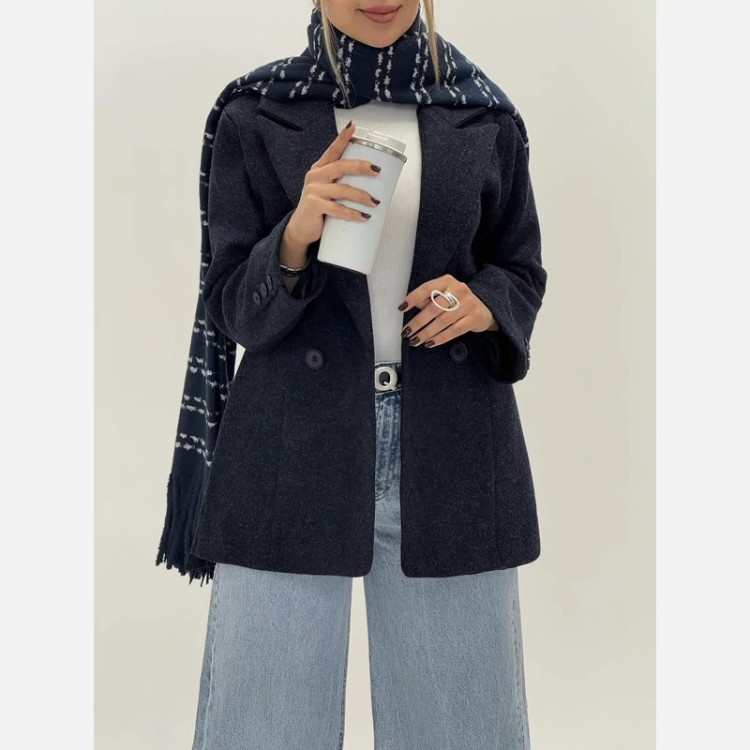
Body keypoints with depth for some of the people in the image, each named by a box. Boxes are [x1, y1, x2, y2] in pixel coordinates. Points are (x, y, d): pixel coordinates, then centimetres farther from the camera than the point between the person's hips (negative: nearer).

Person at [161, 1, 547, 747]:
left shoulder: (485, 119, 6)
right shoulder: (255, 119, 2)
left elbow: (522, 273, 15)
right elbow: (232, 308, 0)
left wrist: (484, 306, -8)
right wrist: (295, 238, -20)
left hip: (449, 448, 2)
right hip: (295, 447, -1)